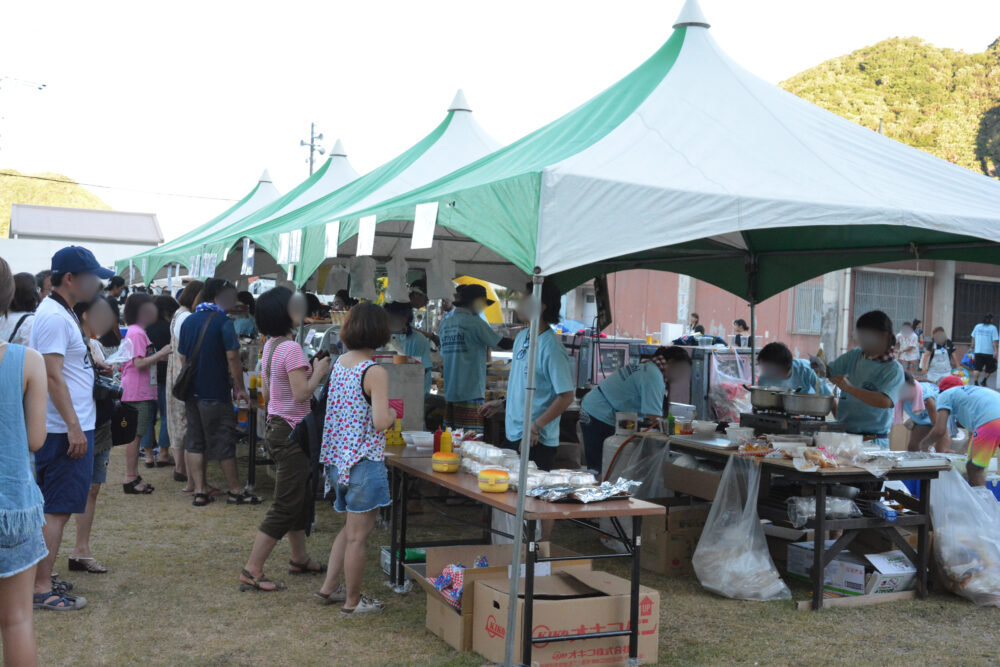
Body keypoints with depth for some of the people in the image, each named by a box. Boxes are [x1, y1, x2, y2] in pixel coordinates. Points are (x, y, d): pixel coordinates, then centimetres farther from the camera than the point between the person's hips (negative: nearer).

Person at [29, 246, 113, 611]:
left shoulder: (61, 313, 15)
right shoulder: (55, 317, -16)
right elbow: (53, 376, -21)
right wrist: (73, 426, -22)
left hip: (70, 428, 10)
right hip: (65, 429, -10)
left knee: (55, 508, 16)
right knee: (56, 509, -5)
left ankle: (42, 579, 24)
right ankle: (42, 589, 1)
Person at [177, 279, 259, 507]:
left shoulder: (188, 322, 8)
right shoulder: (223, 322, -13)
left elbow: (183, 357, 13)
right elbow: (232, 358, -16)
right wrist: (241, 389, -8)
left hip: (191, 392, 6)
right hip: (215, 392, -6)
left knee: (195, 442, 10)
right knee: (224, 443, 2)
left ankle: (199, 491, 11)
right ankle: (235, 491, 12)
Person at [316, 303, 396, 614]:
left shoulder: (339, 363, 6)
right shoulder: (375, 372, -18)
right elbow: (380, 422, -24)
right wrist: (392, 415, -3)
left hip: (337, 457, 8)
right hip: (363, 461, -8)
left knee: (351, 527, 24)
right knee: (358, 534, 5)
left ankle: (329, 587, 29)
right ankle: (352, 601, 18)